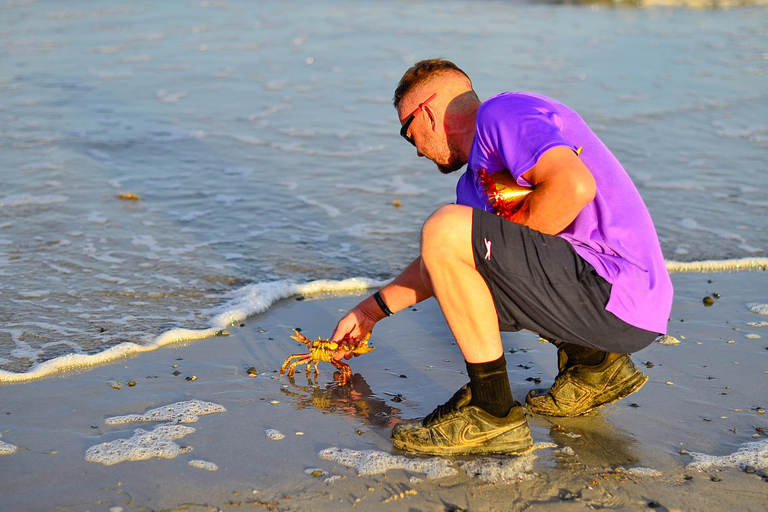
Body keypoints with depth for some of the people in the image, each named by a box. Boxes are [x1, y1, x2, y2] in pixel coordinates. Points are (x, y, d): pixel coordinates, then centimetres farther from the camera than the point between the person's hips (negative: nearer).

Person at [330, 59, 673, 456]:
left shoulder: (503, 111, -7)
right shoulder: (475, 184, 21)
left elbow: (574, 186, -24)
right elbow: (441, 265, 35)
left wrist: (504, 243, -10)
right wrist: (374, 309, 40)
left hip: (618, 297, -10)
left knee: (445, 229, -17)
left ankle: (492, 416, -12)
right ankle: (594, 364, 13)